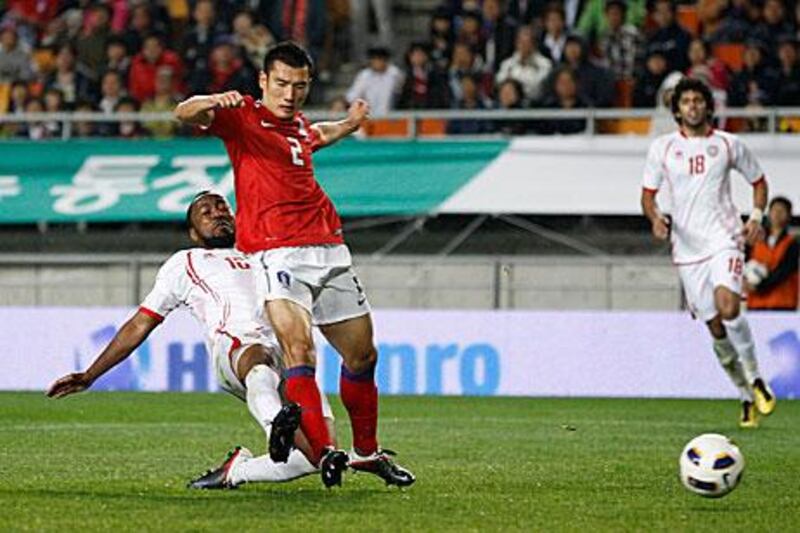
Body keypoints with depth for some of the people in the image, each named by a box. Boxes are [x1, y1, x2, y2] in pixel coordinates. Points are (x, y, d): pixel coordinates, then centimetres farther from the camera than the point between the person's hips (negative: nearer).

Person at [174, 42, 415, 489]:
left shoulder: (300, 126, 19)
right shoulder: (242, 117, -1)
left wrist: (349, 124, 44)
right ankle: (323, 451, -31)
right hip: (276, 253, -7)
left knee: (363, 354, 11)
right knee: (299, 348, -25)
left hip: (329, 249, 7)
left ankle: (367, 451, 27)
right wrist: (213, 102, -37)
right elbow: (185, 114, -19)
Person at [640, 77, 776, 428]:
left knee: (728, 309, -26)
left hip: (724, 238, -2)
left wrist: (756, 216, 0)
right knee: (716, 328, 2)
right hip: (687, 246, 2)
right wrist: (655, 218, -12)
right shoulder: (663, 148, 6)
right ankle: (747, 397, 16)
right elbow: (647, 194, 9)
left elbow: (758, 181, 17)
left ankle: (755, 378, -9)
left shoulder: (729, 144, 6)